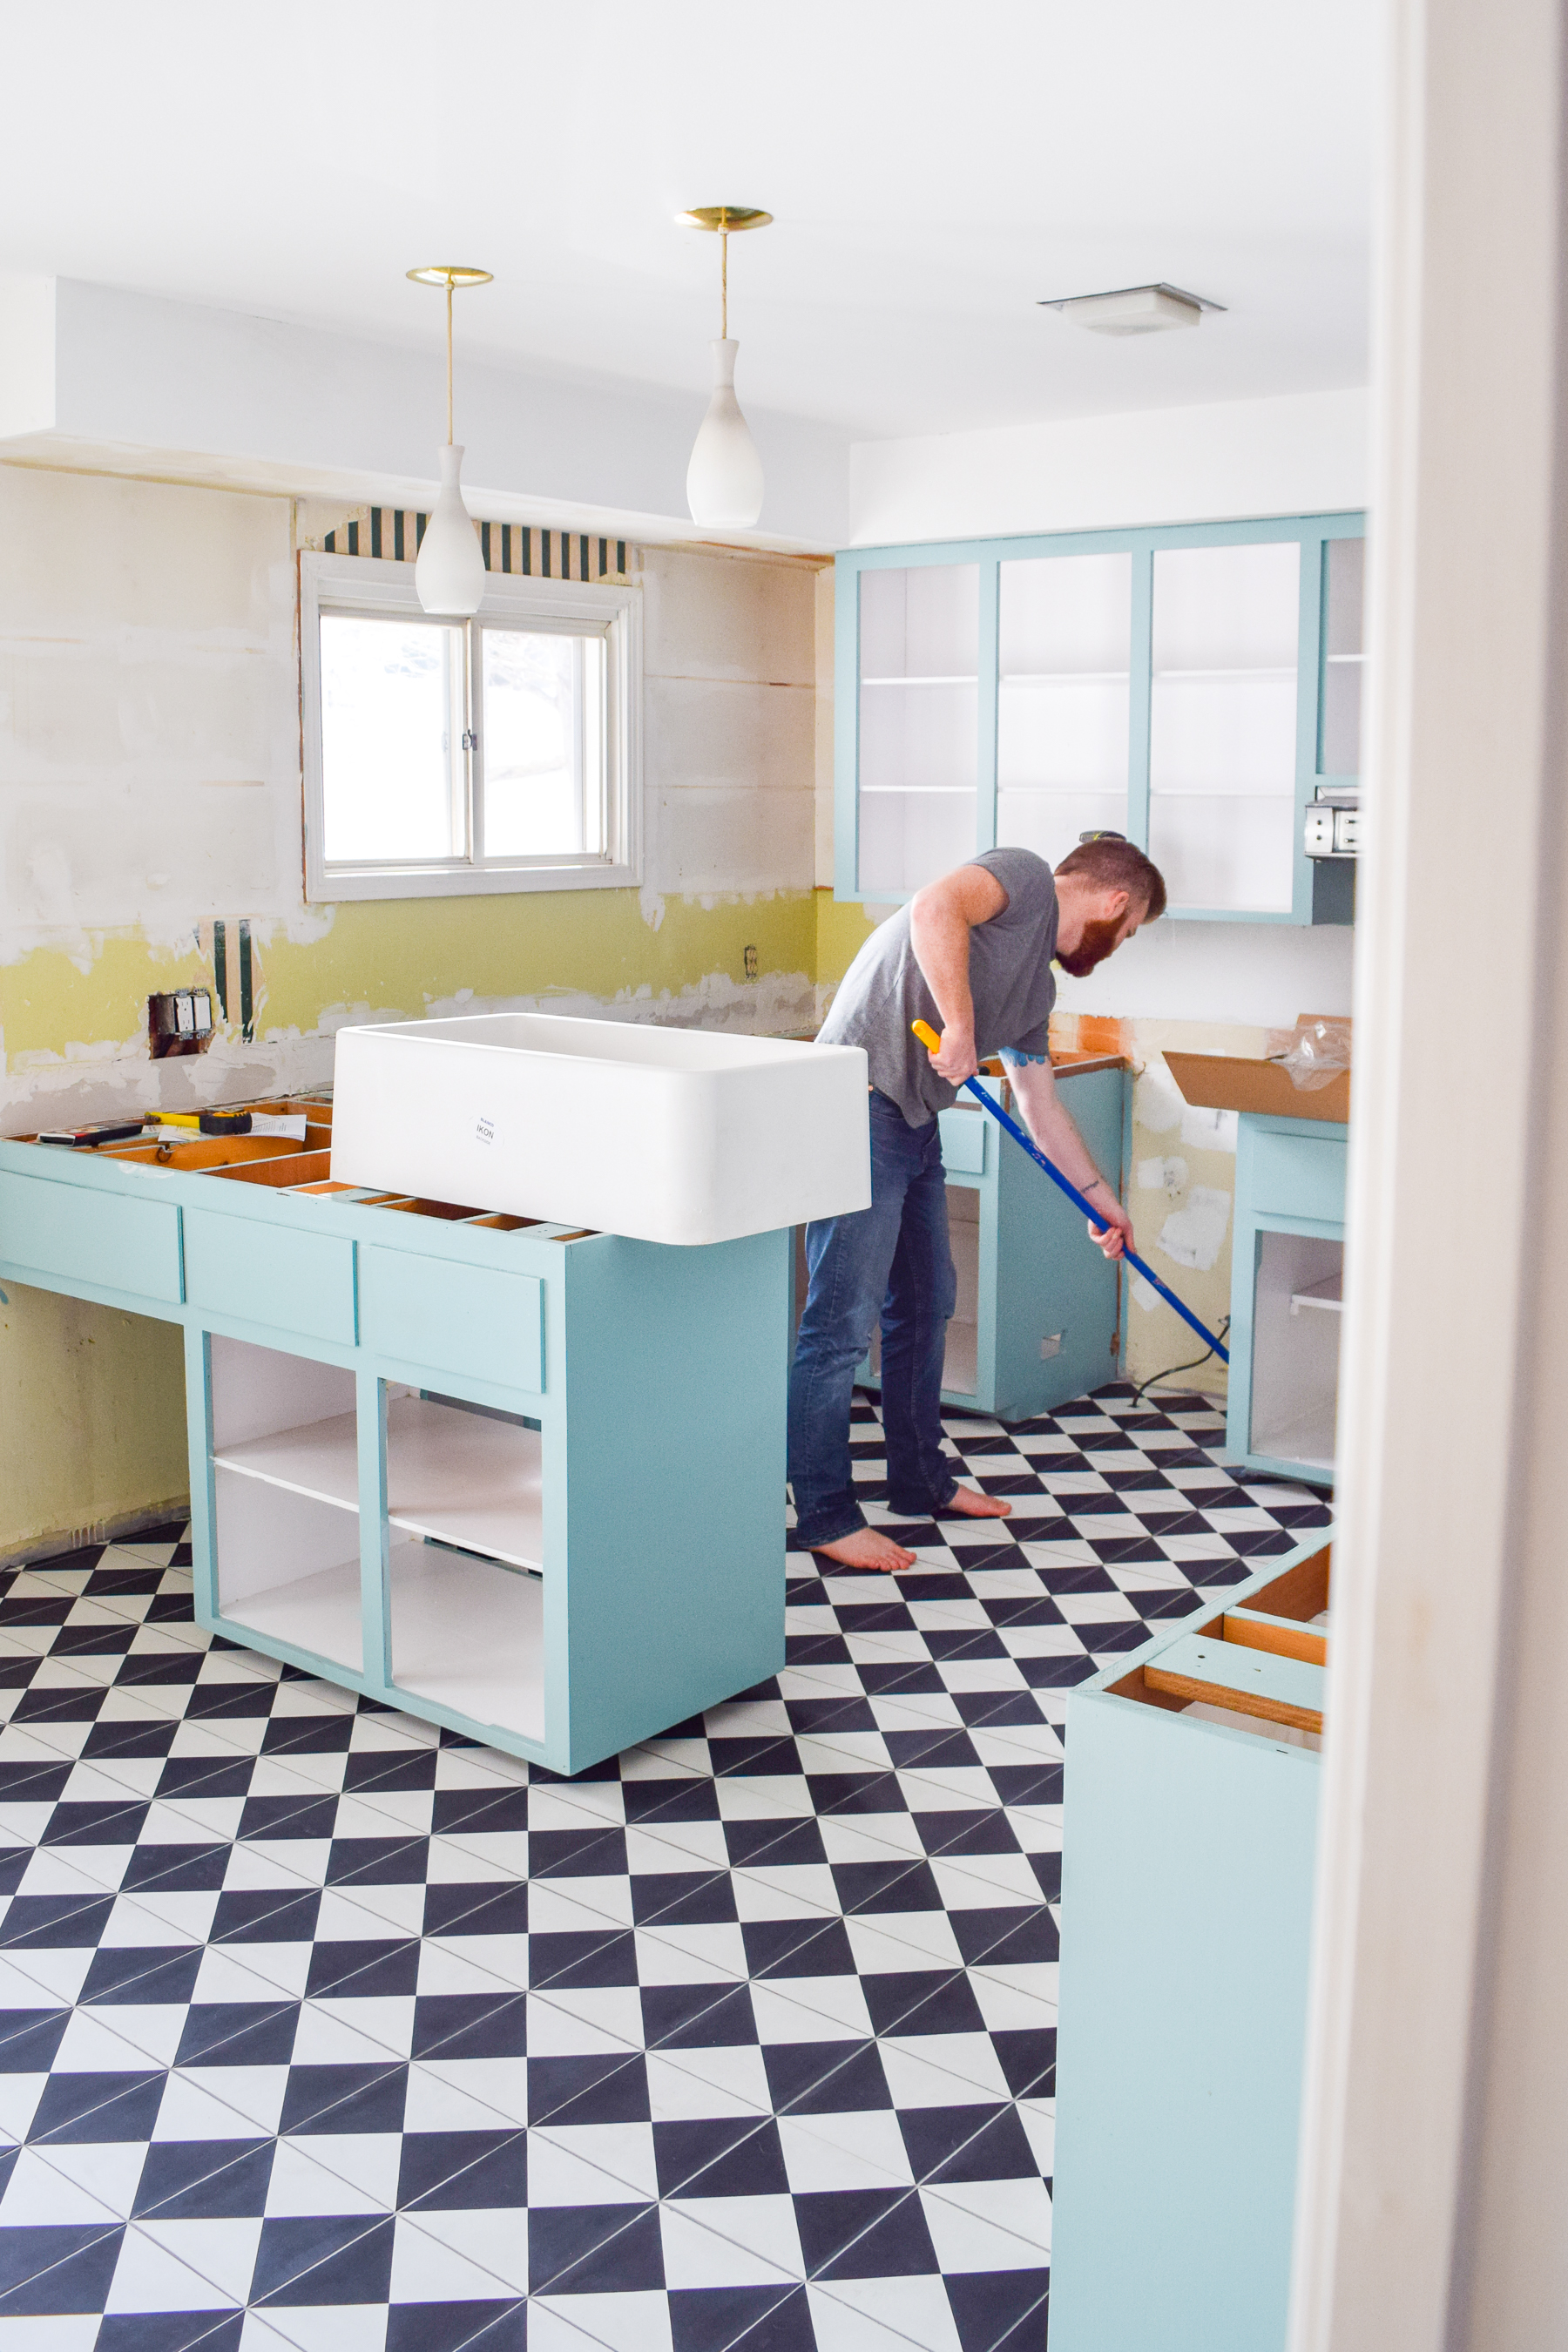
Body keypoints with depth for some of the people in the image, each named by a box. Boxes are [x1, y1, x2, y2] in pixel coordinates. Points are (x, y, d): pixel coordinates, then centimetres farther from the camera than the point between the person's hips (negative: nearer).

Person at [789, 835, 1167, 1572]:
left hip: (915, 1123, 10)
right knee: (844, 1319, -6)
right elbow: (935, 908, -28)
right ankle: (824, 1513, 3)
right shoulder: (1024, 878, -6)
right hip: (860, 1105, -10)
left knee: (925, 1304, 18)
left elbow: (1041, 1106, 28)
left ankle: (921, 1481, 32)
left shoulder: (1036, 984, 20)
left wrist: (1101, 1197, 32)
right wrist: (960, 1028, -26)